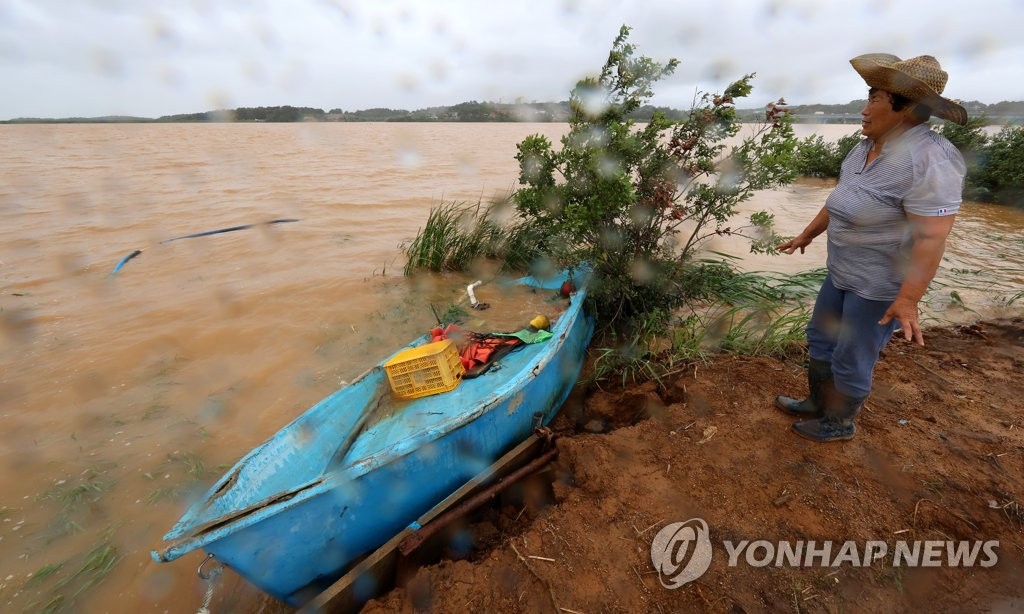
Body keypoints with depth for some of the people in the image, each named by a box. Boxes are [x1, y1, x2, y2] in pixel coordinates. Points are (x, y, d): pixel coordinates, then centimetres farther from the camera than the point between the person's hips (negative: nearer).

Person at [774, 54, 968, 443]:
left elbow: (931, 239, -25)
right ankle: (818, 405, 40)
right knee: (820, 339, 20)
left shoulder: (928, 161, -24)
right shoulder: (866, 148, 4)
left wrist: (907, 300, -27)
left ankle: (839, 424, 30)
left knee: (850, 359, 6)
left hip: (880, 285, -9)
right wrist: (807, 235, 23)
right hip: (842, 273, 9)